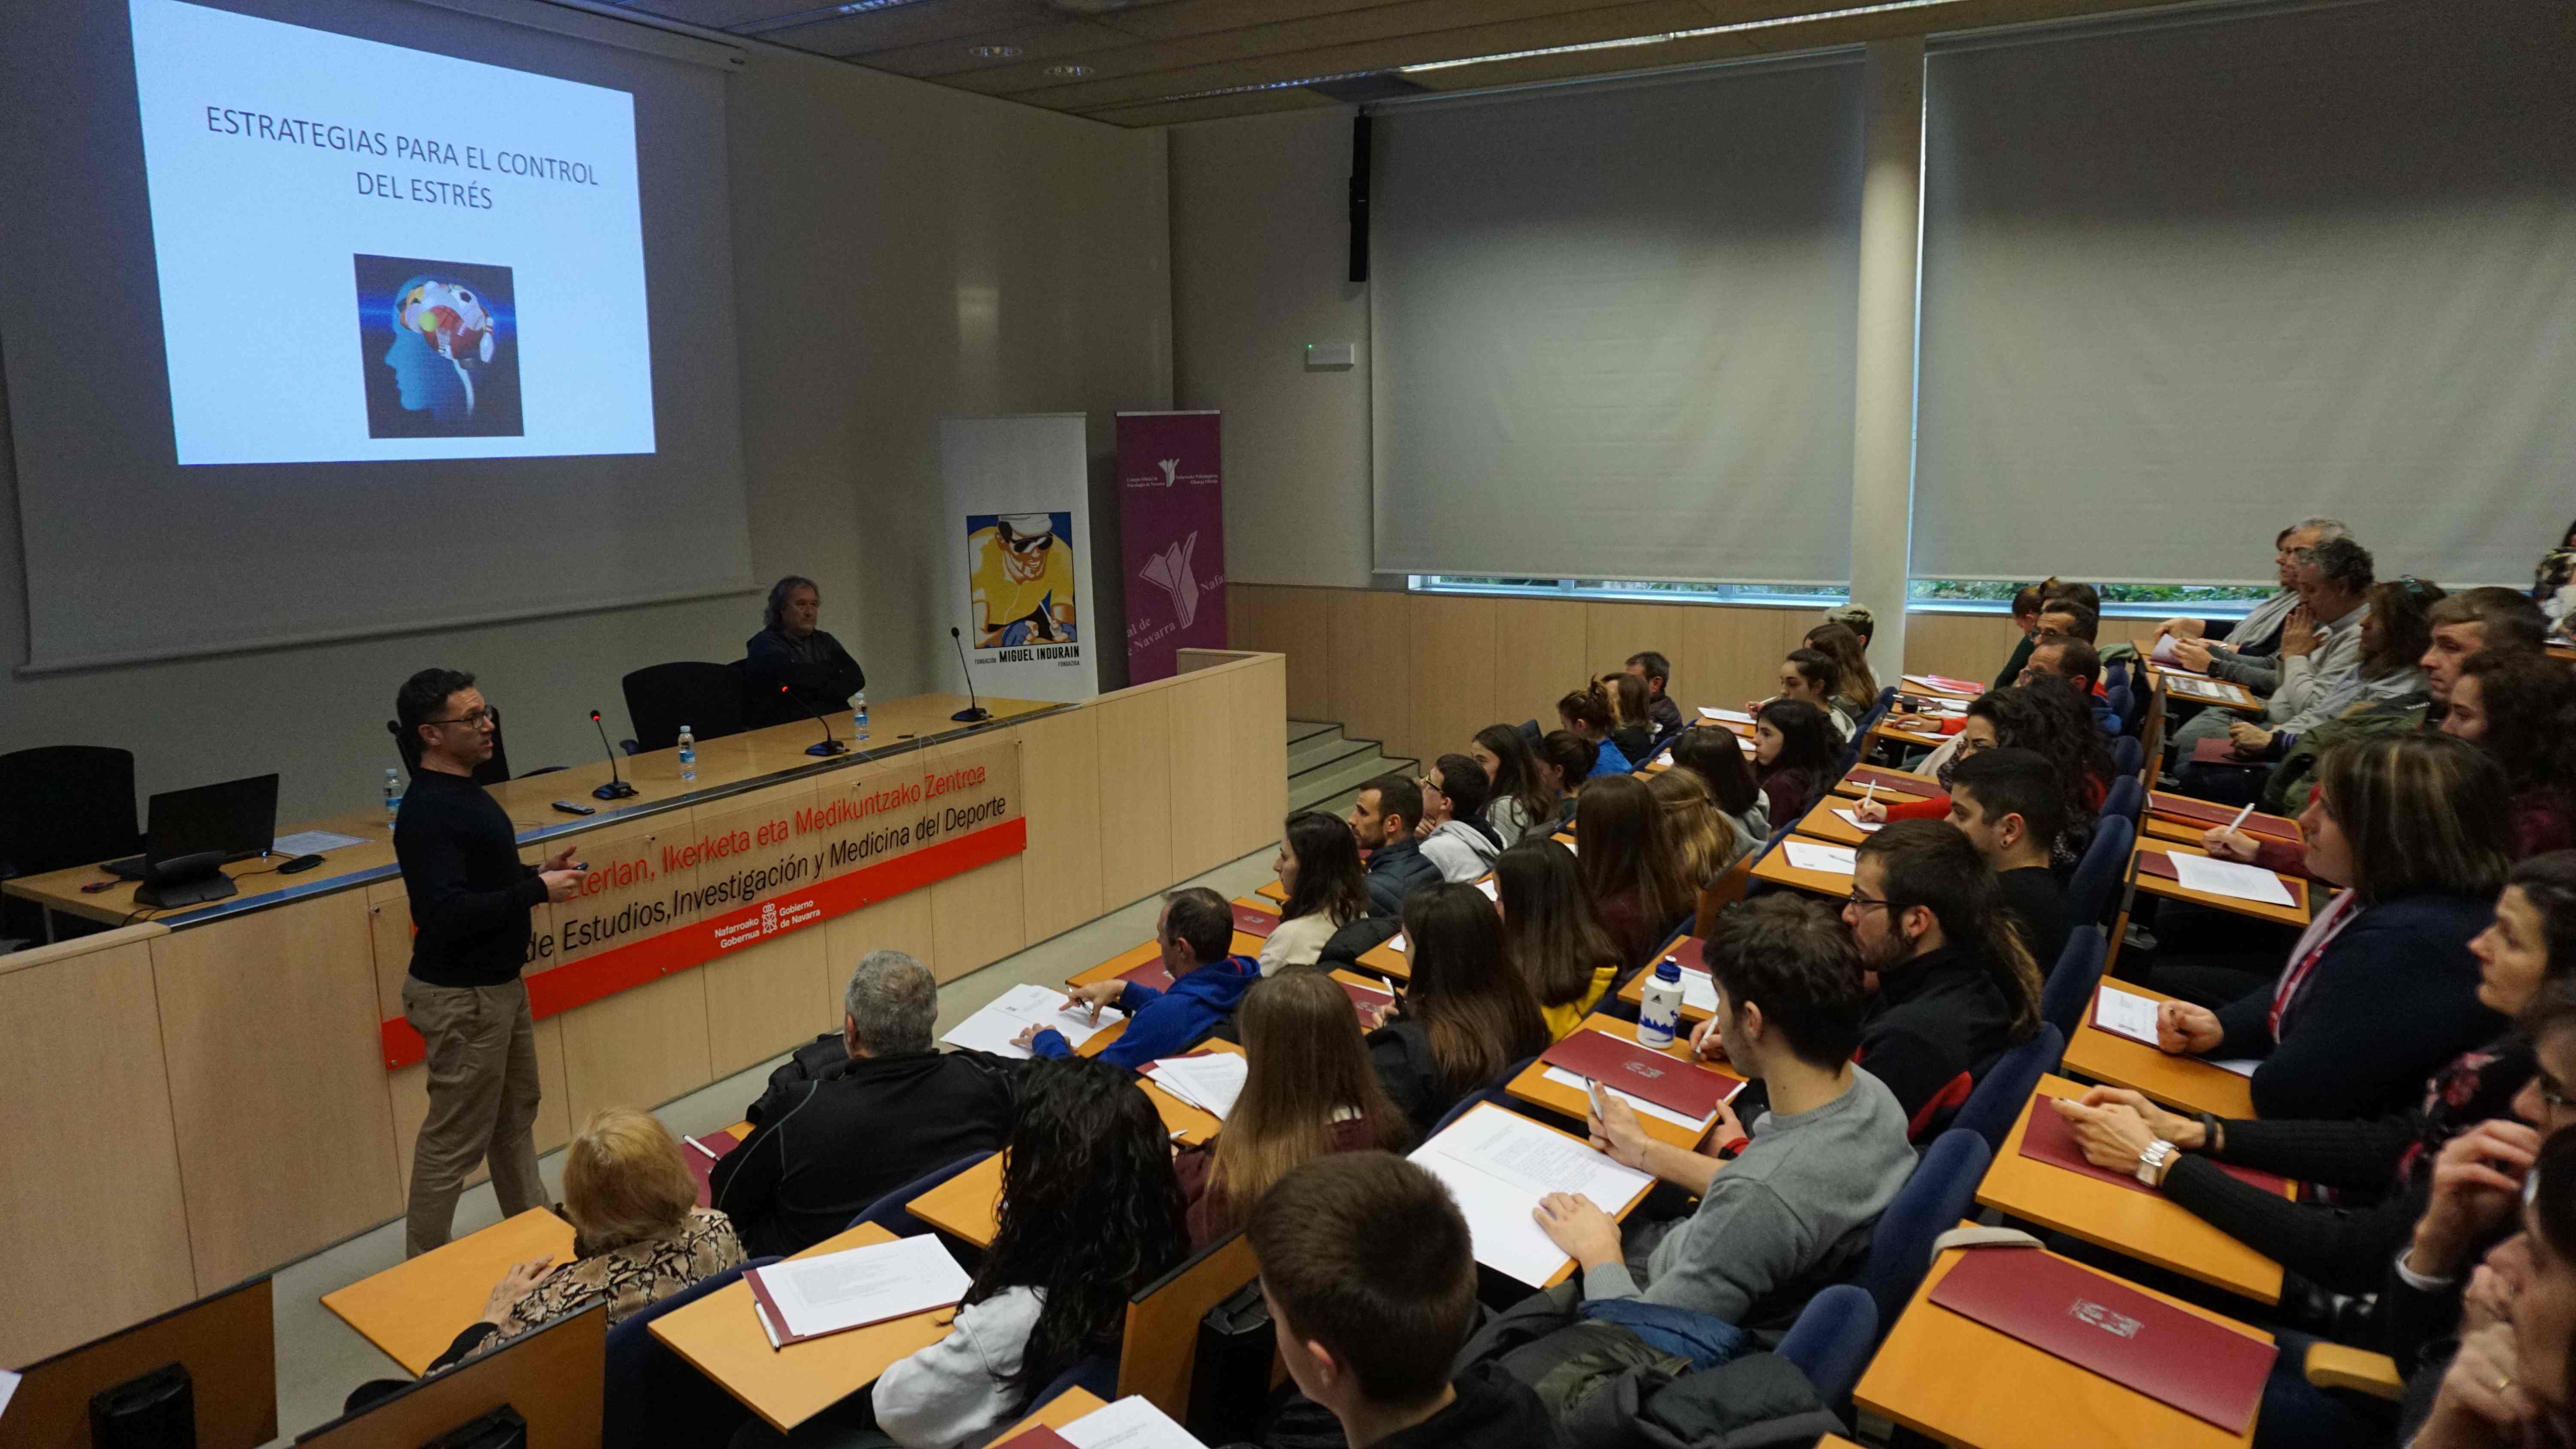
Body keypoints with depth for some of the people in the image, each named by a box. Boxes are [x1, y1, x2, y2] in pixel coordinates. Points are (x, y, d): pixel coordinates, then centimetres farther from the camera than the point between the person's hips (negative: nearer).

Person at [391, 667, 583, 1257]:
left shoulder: (463, 791, 8)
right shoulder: (428, 813, -24)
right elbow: (446, 913, -31)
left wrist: (537, 874, 4)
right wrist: (538, 891, -25)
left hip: (500, 984, 11)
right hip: (461, 998, -11)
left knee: (516, 1110, 24)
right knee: (454, 1141, 2)